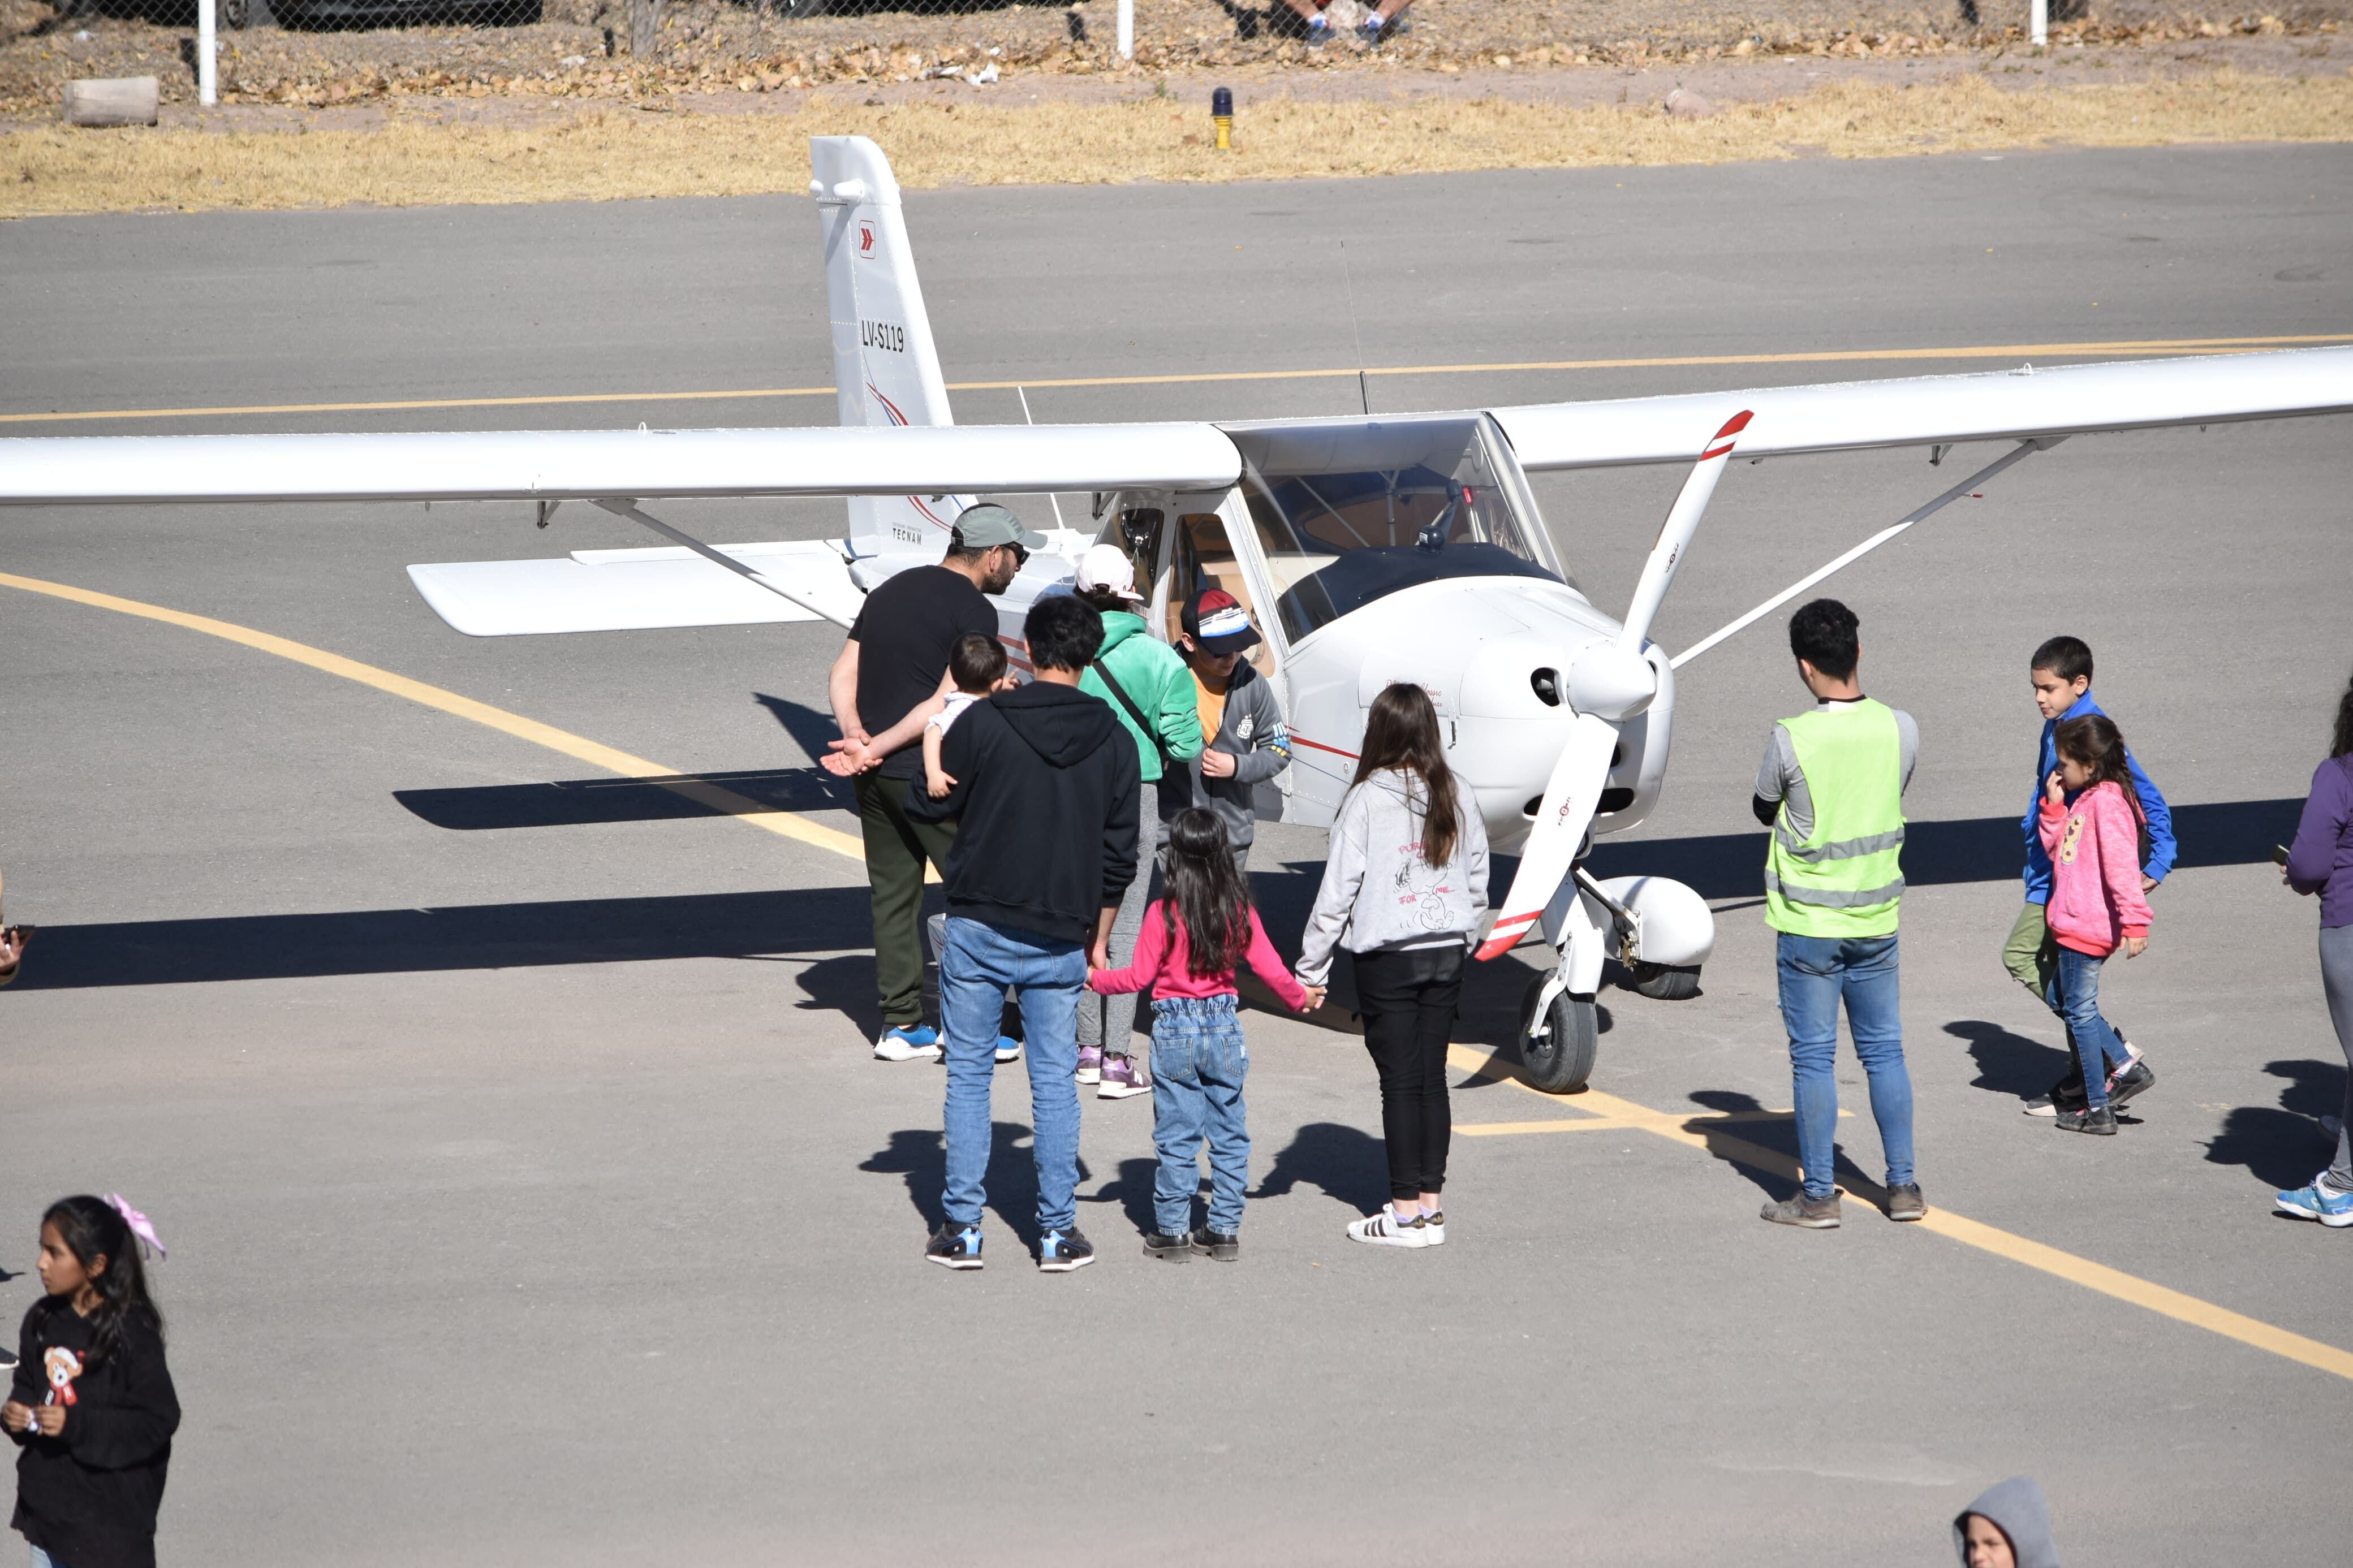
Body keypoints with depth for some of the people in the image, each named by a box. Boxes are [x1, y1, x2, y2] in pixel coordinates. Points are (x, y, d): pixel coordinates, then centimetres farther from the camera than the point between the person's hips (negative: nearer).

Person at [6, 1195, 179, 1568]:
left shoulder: (132, 1333, -19)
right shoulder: (42, 1320, 0)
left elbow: (160, 1419, -18)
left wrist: (77, 1424, -26)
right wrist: (16, 1413, -8)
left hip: (109, 1509, -7)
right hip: (47, 1496, 7)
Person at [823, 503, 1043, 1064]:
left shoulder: (890, 591, 15)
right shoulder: (973, 611, -10)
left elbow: (844, 673, 9)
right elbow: (947, 703, -17)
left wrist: (856, 736, -5)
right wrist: (874, 748, -14)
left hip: (875, 779, 8)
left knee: (893, 893, 12)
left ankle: (901, 1024, 14)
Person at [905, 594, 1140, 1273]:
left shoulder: (984, 722, -9)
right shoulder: (1112, 742, 1)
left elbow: (929, 805, 1)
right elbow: (1119, 856, 6)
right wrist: (1097, 941, 16)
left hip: (979, 929, -2)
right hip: (1060, 938, 2)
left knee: (968, 1076, 7)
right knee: (1055, 1083, 9)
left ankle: (963, 1228, 6)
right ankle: (1058, 1233, 9)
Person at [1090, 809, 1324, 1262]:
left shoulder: (1163, 914, -12)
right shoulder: (1240, 911, -3)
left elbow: (1139, 977, -9)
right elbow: (1271, 970, 1)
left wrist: (1093, 978, 6)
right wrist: (1301, 998, 19)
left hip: (1175, 1031, -3)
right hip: (1225, 1028, 3)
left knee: (1177, 1138, 4)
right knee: (1230, 1135, 11)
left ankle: (1172, 1230, 8)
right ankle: (1225, 1230, 14)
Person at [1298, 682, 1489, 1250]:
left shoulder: (1367, 801, -12)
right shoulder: (1458, 798, 3)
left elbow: (1337, 891, -10)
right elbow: (1478, 883, 10)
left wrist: (1312, 967, -3)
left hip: (1387, 958, -5)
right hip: (1447, 952, 5)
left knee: (1400, 1082, 0)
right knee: (1433, 1078, 10)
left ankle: (1406, 1213, 3)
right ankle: (1431, 1202, 14)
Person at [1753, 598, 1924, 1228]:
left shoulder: (1791, 740, -18)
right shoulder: (1900, 729, -7)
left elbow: (1764, 810, 0)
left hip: (1809, 924, -4)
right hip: (1877, 921, 4)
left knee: (1813, 1058, 3)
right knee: (1885, 1052, 13)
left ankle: (1818, 1196, 7)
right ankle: (1903, 1187, 16)